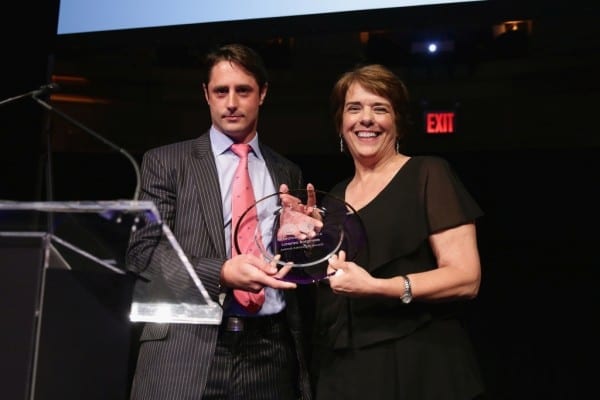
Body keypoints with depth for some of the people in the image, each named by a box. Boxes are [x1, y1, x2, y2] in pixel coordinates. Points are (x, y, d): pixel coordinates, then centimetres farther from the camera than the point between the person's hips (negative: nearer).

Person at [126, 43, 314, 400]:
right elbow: (143, 252, -5)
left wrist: (303, 235, -3)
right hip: (186, 350, -2)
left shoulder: (288, 174, 13)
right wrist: (221, 273, -18)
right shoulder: (165, 161, 4)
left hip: (270, 352, 3)